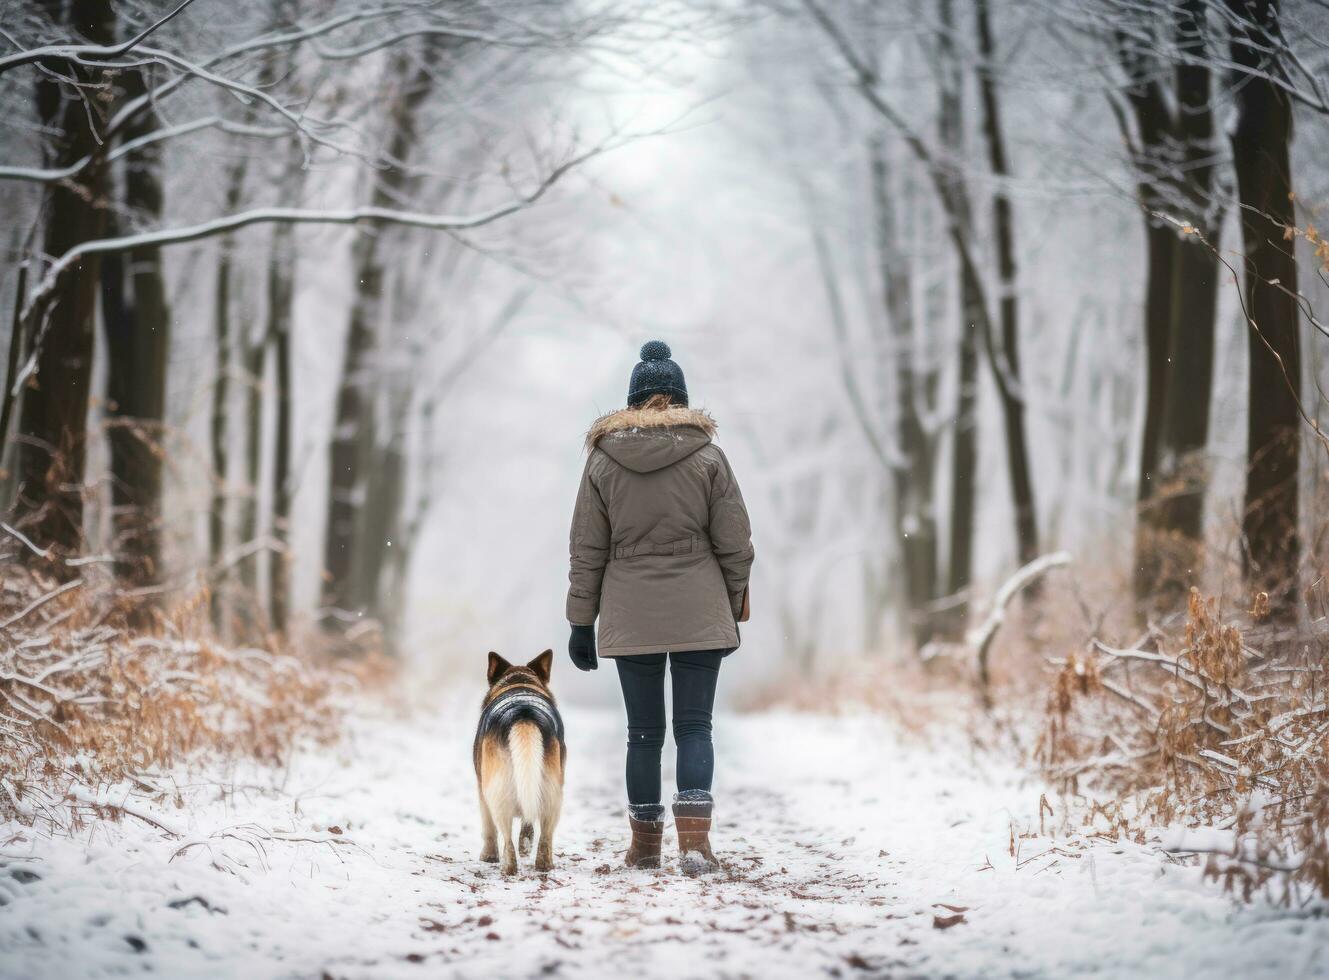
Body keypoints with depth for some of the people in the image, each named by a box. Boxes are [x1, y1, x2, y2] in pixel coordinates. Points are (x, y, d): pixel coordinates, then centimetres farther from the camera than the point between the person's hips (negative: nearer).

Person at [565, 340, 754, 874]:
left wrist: (581, 623, 9)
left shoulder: (602, 460, 1)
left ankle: (645, 842, 15)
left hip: (630, 618, 1)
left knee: (643, 731, 9)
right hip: (699, 616, -1)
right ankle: (694, 840, -10)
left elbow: (587, 550, 4)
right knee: (694, 725, 2)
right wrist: (734, 610, 11)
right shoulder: (707, 456, -2)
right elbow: (734, 544, 1)